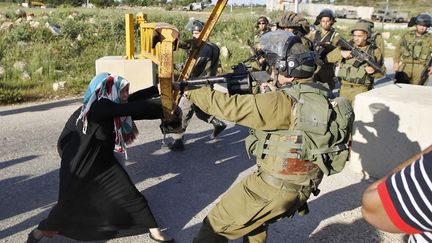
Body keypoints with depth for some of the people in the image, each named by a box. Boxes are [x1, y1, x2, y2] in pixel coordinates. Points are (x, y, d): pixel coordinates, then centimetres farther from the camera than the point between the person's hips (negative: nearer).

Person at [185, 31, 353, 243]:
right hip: (299, 189, 9)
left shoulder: (286, 102, -23)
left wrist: (194, 92, -9)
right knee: (254, 220, 33)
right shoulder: (320, 94, 3)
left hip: (273, 189, -8)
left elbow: (234, 108, -21)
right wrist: (267, 93, 3)